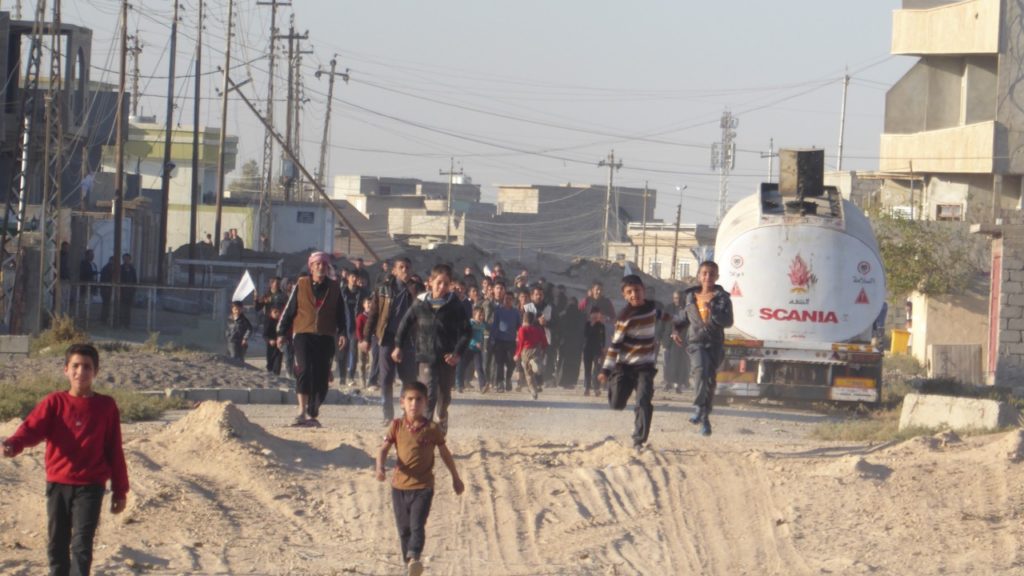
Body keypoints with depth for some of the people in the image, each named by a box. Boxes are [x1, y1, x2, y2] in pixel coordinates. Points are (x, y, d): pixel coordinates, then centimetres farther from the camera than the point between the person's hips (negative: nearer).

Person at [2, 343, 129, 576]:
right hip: (58, 484, 2)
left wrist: (120, 491, 10)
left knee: (82, 544, -13)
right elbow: (33, 427, -14)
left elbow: (114, 451, 8)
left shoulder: (106, 406, 3)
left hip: (90, 486, -2)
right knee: (57, 544, 9)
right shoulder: (55, 403, 3)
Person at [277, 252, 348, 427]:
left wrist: (341, 333, 3)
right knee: (304, 370, -18)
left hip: (325, 338, 3)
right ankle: (302, 411, -22)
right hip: (303, 335, -3)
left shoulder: (334, 288, 11)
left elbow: (340, 314, 16)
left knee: (321, 376, 3)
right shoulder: (301, 285, 4)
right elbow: (289, 310, 8)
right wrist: (282, 333, 6)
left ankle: (313, 414, 14)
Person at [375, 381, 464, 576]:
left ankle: (414, 557, -30)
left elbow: (445, 454, 10)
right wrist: (380, 467, -25)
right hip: (400, 486, 3)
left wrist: (456, 478, 19)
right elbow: (384, 449, -5)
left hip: (423, 487, -3)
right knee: (404, 529, 11)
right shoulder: (397, 426, 1)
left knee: (417, 525, -17)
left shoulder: (432, 429, -2)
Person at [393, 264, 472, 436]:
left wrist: (458, 353, -14)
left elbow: (466, 331, -3)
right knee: (429, 395, -16)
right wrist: (398, 346, 11)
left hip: (447, 359, 1)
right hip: (426, 357, -1)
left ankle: (441, 426, 36)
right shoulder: (420, 305, -2)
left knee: (444, 397, 16)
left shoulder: (455, 307, -5)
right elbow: (405, 324, 12)